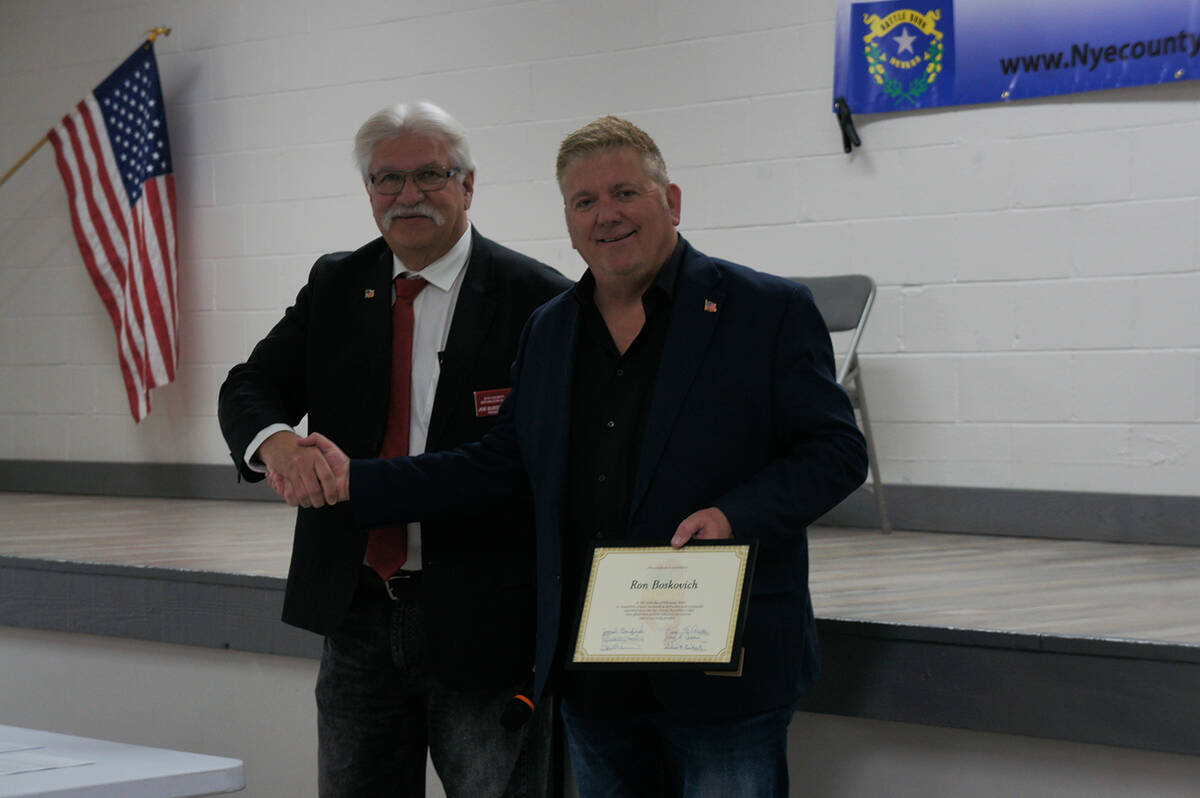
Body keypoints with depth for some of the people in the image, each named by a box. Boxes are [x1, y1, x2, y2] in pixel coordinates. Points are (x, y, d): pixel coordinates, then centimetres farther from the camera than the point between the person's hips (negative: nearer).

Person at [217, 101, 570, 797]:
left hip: (482, 619, -5)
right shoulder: (335, 287, 9)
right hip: (358, 610, 5)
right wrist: (276, 439, -22)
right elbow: (252, 388, 4)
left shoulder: (536, 301, -8)